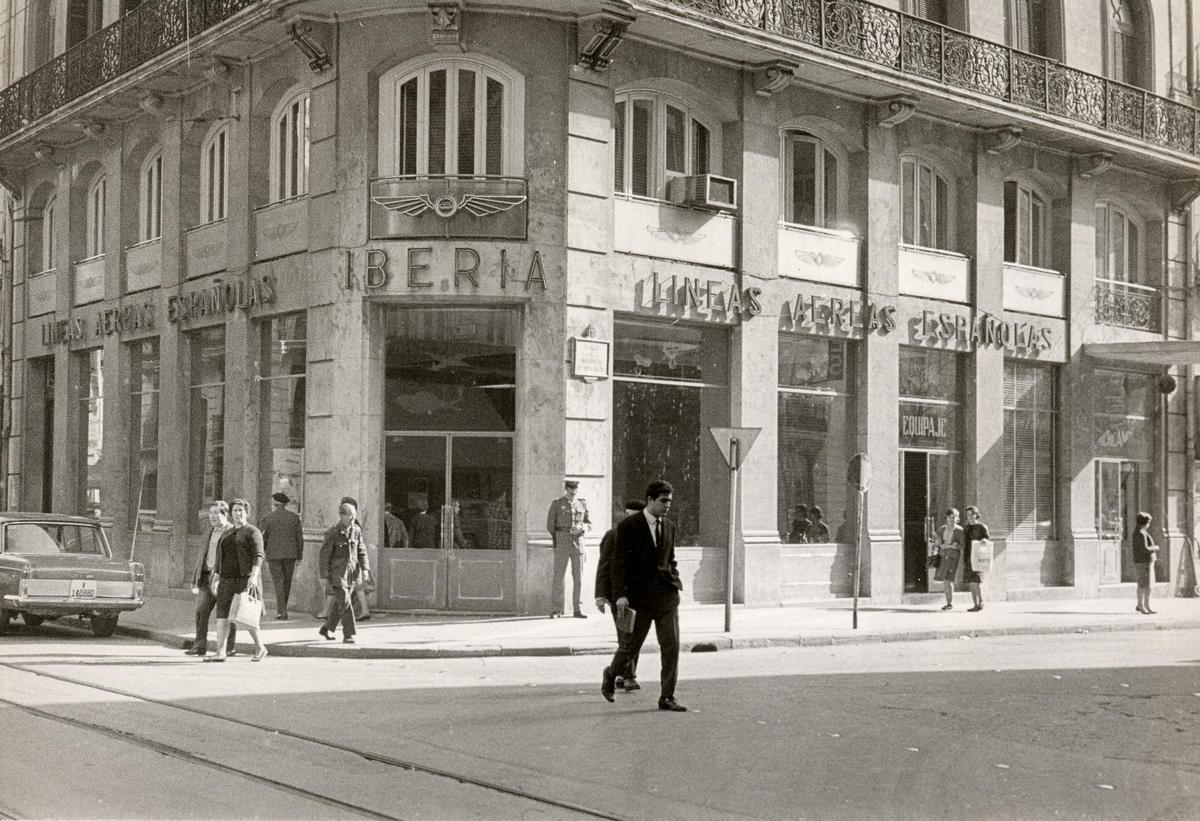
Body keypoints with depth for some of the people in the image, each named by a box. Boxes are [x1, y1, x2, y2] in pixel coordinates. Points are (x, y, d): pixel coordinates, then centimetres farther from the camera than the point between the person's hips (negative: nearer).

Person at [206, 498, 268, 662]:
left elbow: (258, 555, -14)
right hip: (227, 579, 6)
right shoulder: (227, 534, 19)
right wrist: (217, 579, 15)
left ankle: (260, 648, 10)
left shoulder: (253, 532, -3)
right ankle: (220, 653, -5)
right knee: (222, 615, -4)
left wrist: (254, 575, -27)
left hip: (245, 578, -6)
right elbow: (221, 558, 21)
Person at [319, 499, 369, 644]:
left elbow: (361, 550, 9)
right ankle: (348, 635, -8)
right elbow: (324, 554, -8)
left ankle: (326, 629, 32)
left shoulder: (356, 530, 4)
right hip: (337, 574, -6)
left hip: (351, 573, 6)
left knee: (340, 603, 15)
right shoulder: (332, 533, -11)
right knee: (345, 603, -12)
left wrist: (365, 568, -2)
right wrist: (324, 576, -10)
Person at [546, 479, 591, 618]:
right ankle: (557, 609, 4)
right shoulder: (557, 504, 1)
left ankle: (578, 609, 7)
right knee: (558, 577, -2)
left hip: (578, 543, 2)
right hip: (561, 544, -2)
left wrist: (582, 527, -11)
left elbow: (589, 524, 11)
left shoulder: (582, 504, 9)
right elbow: (550, 525, 4)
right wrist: (555, 541, -3)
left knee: (578, 578, 2)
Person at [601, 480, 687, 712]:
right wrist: (621, 594, -17)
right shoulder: (628, 525, -6)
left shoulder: (669, 526, 11)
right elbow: (619, 562, -10)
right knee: (631, 645, 5)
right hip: (639, 597, -4)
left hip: (666, 596, 4)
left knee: (671, 646, -3)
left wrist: (676, 582, 10)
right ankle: (611, 675, 34)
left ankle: (667, 697, 3)